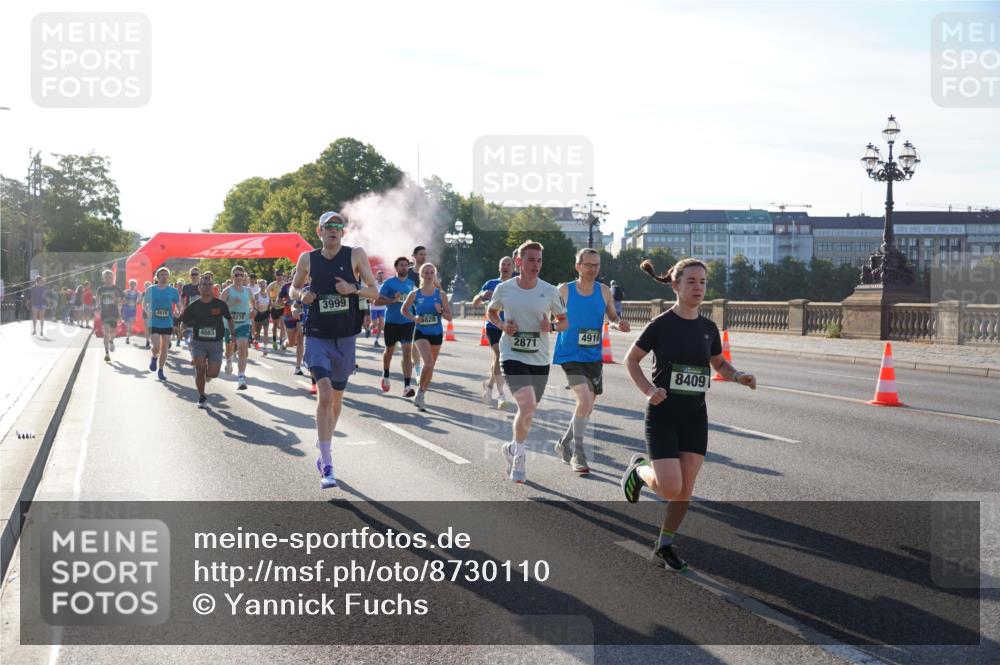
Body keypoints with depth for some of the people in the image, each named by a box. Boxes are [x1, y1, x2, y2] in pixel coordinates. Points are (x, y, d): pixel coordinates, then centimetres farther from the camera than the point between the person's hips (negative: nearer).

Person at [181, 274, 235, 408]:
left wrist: (233, 333, 5)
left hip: (216, 343, 0)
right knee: (200, 369, -12)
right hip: (198, 342, 0)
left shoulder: (220, 305, -2)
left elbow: (229, 319, 12)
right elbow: (184, 323, 11)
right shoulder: (193, 306, -3)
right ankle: (201, 397, 9)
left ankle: (207, 374, 31)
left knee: (213, 373, -8)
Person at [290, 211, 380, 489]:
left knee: (336, 398, 14)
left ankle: (323, 449, 40)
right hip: (317, 337, -2)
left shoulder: (356, 255, -1)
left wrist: (353, 289, -18)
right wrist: (302, 295, -7)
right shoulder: (307, 259, 2)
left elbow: (374, 291, 1)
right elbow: (293, 289, 16)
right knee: (325, 395, -18)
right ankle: (326, 466, -15)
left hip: (345, 338, 2)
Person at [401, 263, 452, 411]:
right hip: (421, 333, -3)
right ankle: (420, 392, -5)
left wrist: (440, 311, -19)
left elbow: (449, 317, 2)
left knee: (430, 367, 12)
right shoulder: (414, 295, -3)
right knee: (428, 363, -23)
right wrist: (413, 318, -6)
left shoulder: (441, 295, -1)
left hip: (436, 334, 3)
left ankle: (421, 395, 31)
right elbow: (403, 309, 12)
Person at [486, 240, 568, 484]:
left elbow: (564, 321, 9)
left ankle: (512, 448, 42)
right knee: (527, 405, -21)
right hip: (512, 356, -3)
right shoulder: (504, 289, -4)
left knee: (528, 411, 14)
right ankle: (518, 456, -1)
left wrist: (551, 327, -14)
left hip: (539, 360, 3)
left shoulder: (550, 291, -2)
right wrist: (502, 325, -6)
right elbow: (491, 312, 15)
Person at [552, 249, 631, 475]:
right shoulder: (564, 291, -7)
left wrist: (619, 323, -10)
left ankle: (564, 444, 38)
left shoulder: (604, 291, 1)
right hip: (570, 355, -5)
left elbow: (612, 316, 11)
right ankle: (578, 454, -7)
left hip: (594, 357, 5)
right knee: (584, 400, -22)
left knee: (588, 406, 14)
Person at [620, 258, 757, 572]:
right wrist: (648, 389, -17)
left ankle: (664, 546, 22)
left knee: (685, 490, 3)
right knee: (671, 488, -12)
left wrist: (738, 376, -3)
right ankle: (639, 468, 20)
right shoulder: (661, 325, -10)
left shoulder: (708, 328, 3)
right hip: (662, 416, -4)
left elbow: (719, 363, 18)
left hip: (694, 416, 5)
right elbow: (631, 360, -2)